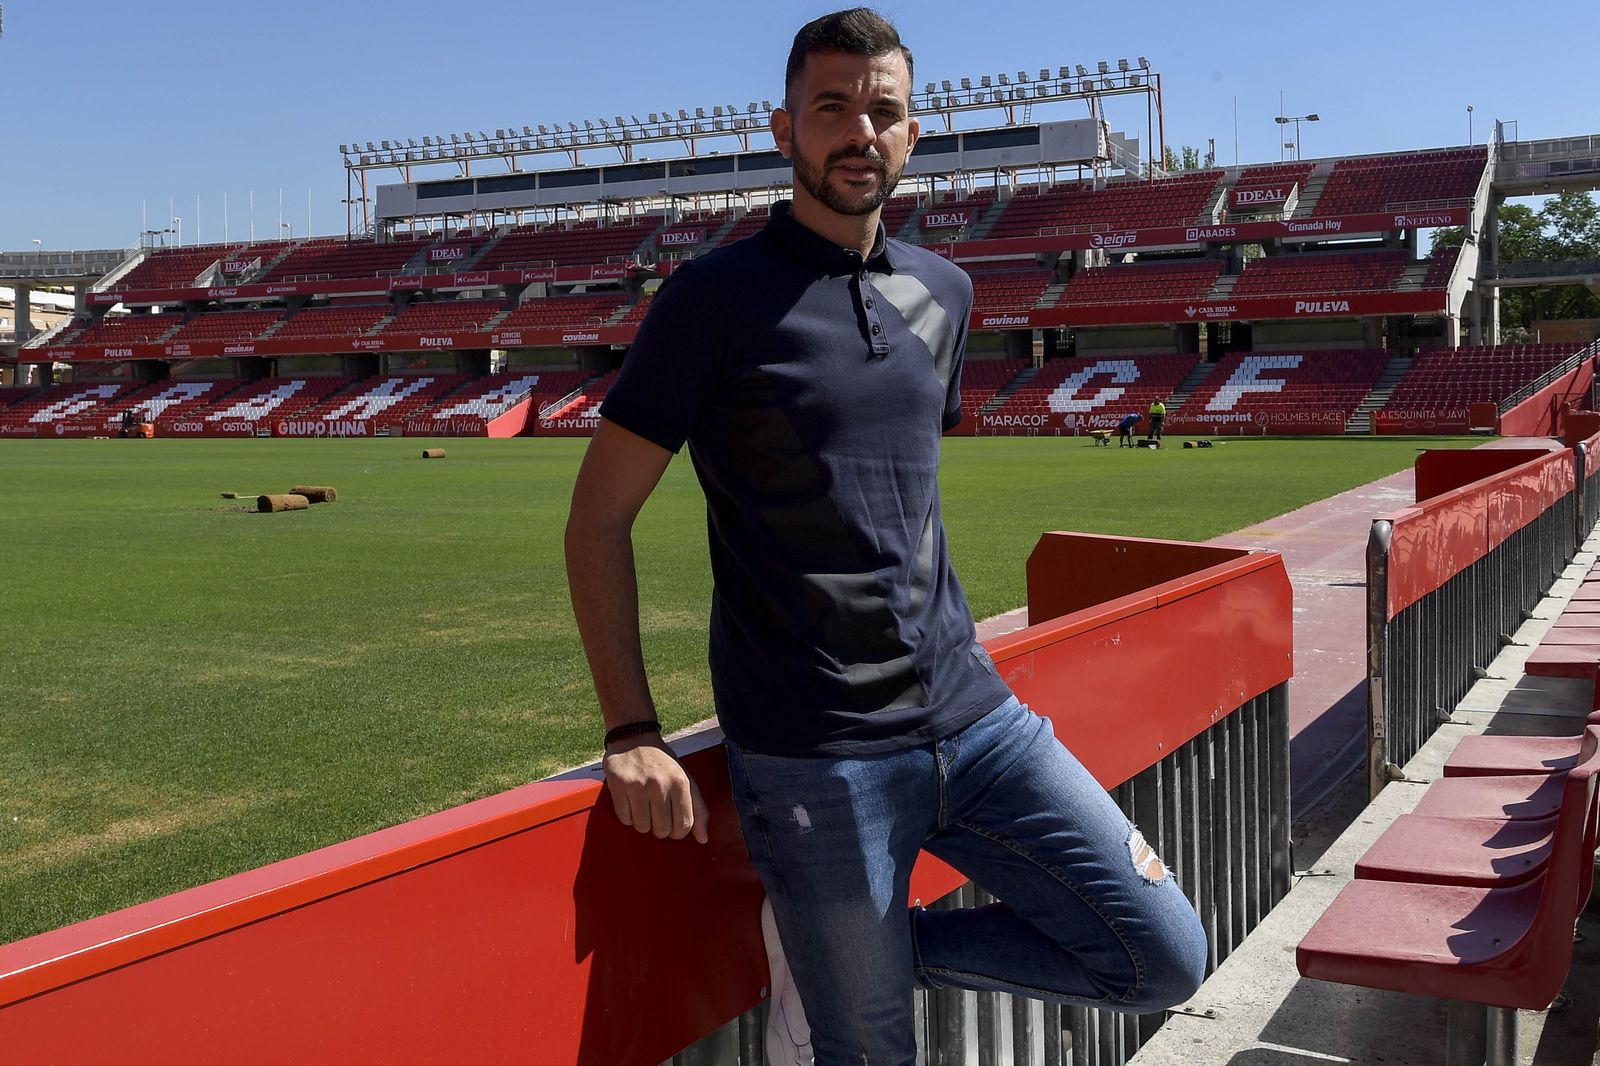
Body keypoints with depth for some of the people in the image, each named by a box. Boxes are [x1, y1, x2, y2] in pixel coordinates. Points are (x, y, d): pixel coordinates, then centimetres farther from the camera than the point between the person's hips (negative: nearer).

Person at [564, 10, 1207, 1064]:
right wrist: (632, 733, -12)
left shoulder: (943, 291, 11)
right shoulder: (717, 297, -6)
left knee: (1166, 958, 3)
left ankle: (874, 947, 14)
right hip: (816, 759, -5)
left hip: (972, 713, 6)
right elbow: (599, 519, -5)